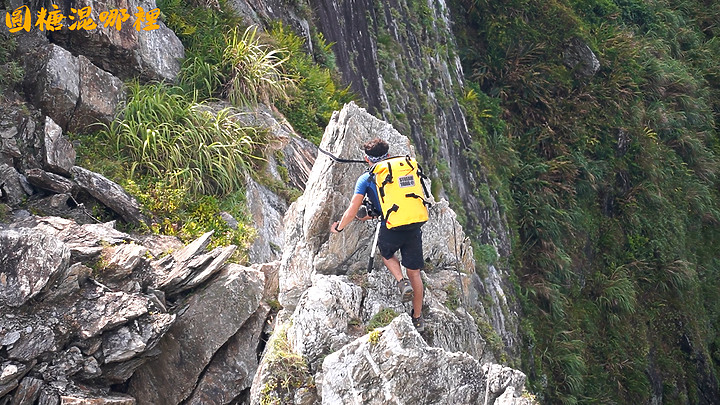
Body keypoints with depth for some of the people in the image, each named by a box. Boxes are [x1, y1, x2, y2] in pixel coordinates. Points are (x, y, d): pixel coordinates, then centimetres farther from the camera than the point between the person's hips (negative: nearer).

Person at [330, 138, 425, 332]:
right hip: (413, 229, 3)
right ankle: (418, 318, 30)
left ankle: (402, 282, 8)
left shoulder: (365, 179, 0)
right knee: (414, 272, 19)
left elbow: (352, 212, -2)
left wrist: (339, 227, 18)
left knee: (387, 254, 33)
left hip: (391, 230, -3)